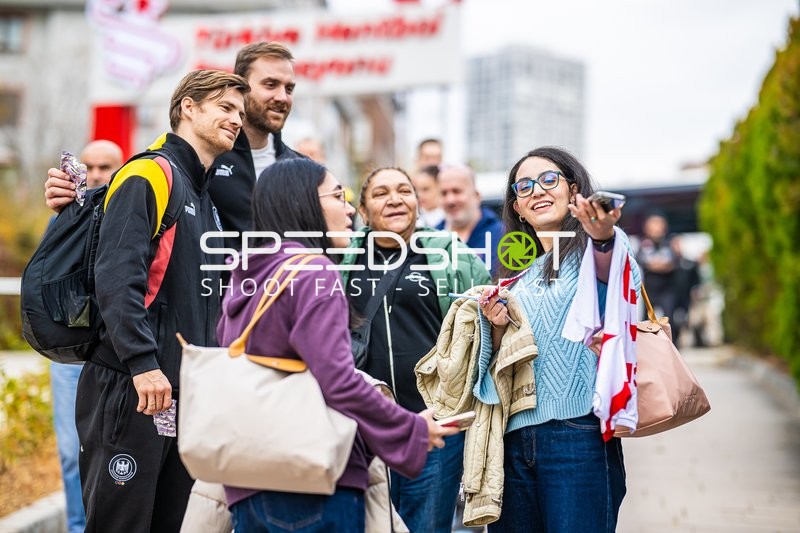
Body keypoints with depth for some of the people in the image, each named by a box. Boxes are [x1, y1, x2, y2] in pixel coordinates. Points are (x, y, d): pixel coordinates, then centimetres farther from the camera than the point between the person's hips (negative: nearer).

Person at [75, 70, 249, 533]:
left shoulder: (207, 200, 20)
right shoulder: (148, 177, -7)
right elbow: (117, 276, -19)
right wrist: (143, 364, -25)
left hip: (186, 394, 9)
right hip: (130, 391, -9)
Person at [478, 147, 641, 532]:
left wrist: (604, 238, -46)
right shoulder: (515, 274, 17)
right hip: (515, 438, 6)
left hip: (577, 433, -5)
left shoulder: (593, 251, 1)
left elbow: (619, 279, -25)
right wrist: (498, 326, -1)